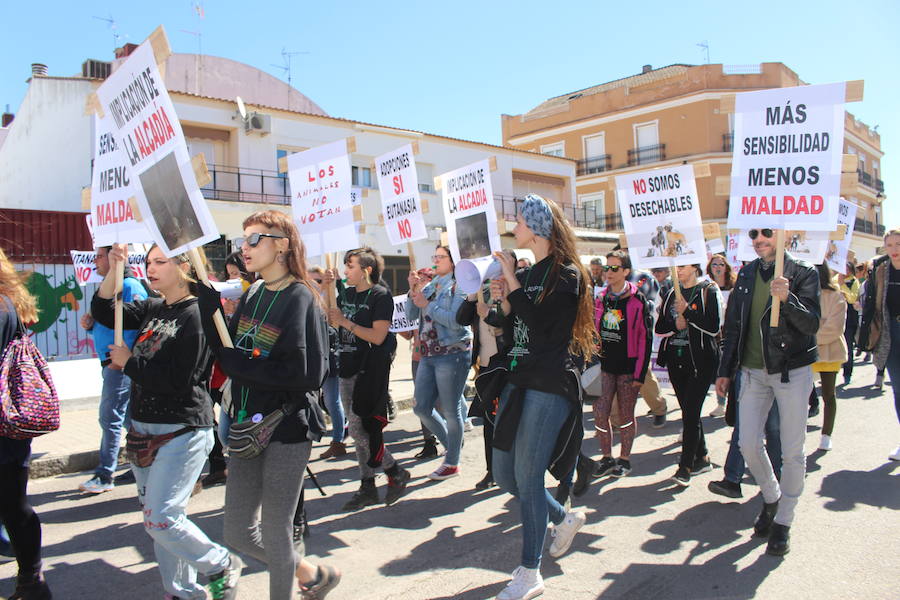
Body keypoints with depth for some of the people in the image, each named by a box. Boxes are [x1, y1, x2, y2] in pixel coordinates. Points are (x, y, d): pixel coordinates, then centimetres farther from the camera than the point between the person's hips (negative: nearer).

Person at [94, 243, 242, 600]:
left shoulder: (196, 315, -15)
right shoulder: (153, 309, 9)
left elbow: (179, 380, -20)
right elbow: (104, 312, 4)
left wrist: (129, 362, -10)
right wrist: (113, 272, -8)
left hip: (182, 431, -8)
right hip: (145, 428, 8)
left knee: (160, 518, -10)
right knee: (157, 517, 13)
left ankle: (221, 566, 13)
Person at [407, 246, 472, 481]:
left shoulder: (458, 286, -6)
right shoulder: (429, 286, 13)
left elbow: (456, 320, -18)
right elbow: (411, 315, 8)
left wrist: (427, 305, -13)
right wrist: (414, 290, -4)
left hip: (452, 353, -7)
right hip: (428, 355, 8)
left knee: (450, 410, 1)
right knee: (422, 408, 10)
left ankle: (452, 463, 16)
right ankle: (452, 444, 32)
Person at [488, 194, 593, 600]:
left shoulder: (566, 274, -8)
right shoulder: (527, 274, 16)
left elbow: (539, 323, -20)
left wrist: (511, 281, -12)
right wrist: (503, 301, 3)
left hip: (550, 386, -8)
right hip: (520, 380, 8)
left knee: (527, 476, -4)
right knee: (504, 474, 11)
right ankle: (565, 519, 35)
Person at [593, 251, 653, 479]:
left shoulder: (638, 300, -6)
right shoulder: (601, 299, 8)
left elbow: (645, 338, -8)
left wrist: (640, 372, -11)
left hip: (628, 366, -4)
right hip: (605, 365, 4)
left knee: (626, 414, 6)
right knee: (600, 413, -1)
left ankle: (624, 459, 21)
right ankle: (607, 458, 15)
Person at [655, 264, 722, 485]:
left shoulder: (709, 291, -3)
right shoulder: (672, 294, 13)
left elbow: (714, 327, -13)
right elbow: (659, 328, 11)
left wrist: (687, 312, -18)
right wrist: (675, 325, -8)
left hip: (700, 360, -6)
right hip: (675, 360, 6)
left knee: (690, 412, -9)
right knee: (688, 411, 12)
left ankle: (685, 466, -4)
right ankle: (702, 458, 26)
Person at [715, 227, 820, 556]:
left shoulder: (803, 273, -6)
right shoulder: (746, 274, 7)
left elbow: (811, 324, -16)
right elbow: (733, 326, 11)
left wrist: (787, 299, -34)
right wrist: (725, 370, 11)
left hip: (792, 371, -4)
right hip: (753, 371, 4)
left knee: (792, 452, 3)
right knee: (749, 445, 5)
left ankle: (783, 521, 20)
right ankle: (771, 498, 32)